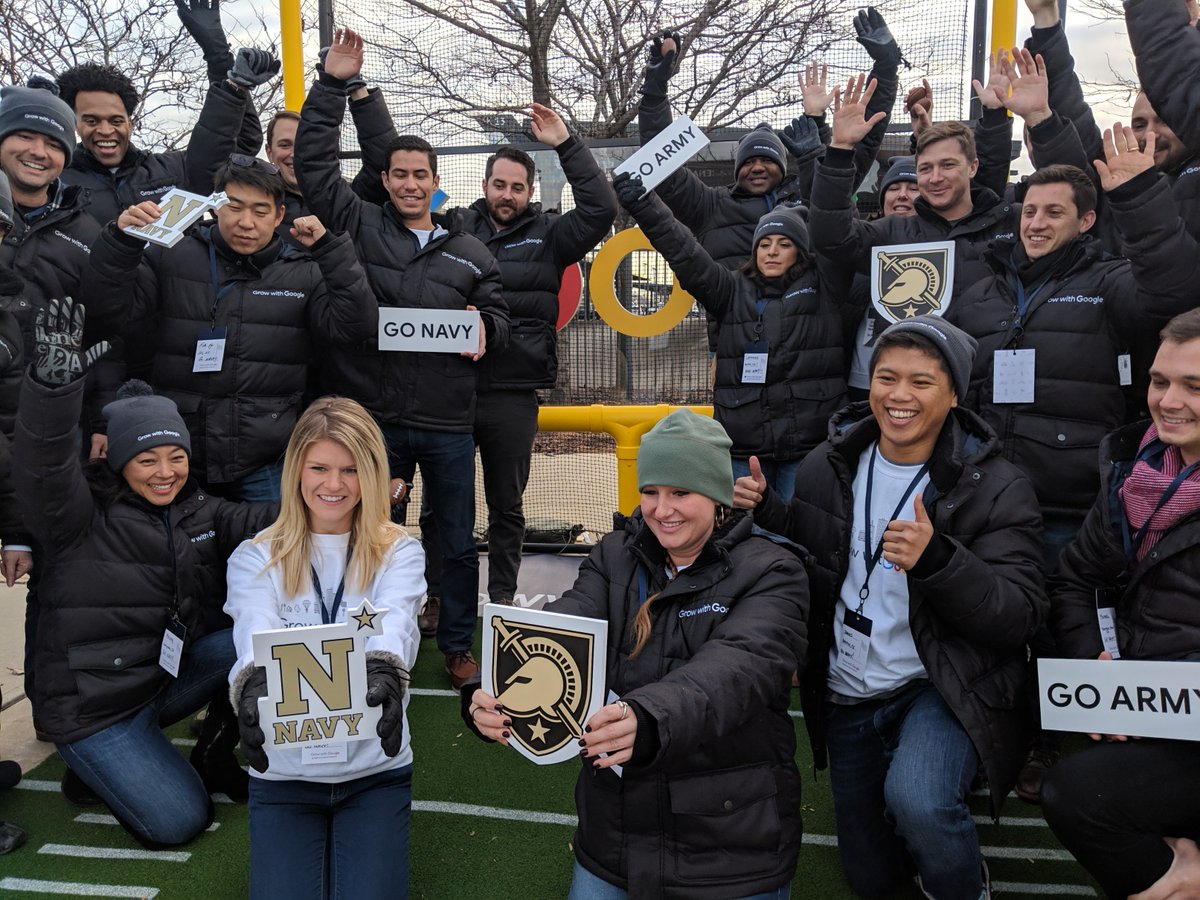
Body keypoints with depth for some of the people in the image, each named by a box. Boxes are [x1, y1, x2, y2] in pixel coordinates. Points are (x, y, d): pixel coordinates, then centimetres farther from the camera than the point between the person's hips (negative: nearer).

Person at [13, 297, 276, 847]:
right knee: (177, 822, -13)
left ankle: (213, 759, 3)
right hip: (92, 704, -5)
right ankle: (104, 764, 17)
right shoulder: (82, 514, -11)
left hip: (169, 673, 5)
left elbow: (263, 523, -7)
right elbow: (43, 467, -31)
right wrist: (54, 383, -49)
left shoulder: (198, 512, 5)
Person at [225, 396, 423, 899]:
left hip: (376, 769, 0)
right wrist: (254, 685, -44)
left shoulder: (399, 553, -3)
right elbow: (256, 636, -21)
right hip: (282, 772, 1)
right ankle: (317, 835, 23)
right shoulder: (255, 559, -2)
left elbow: (394, 626, -23)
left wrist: (384, 672, -47)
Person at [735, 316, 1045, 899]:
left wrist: (937, 560, -36)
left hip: (942, 690, -4)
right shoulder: (827, 466, -3)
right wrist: (764, 512, -8)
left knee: (916, 798, -35)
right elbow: (806, 566, 11)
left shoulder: (996, 489, -14)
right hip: (847, 697, 5)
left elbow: (1019, 619, -19)